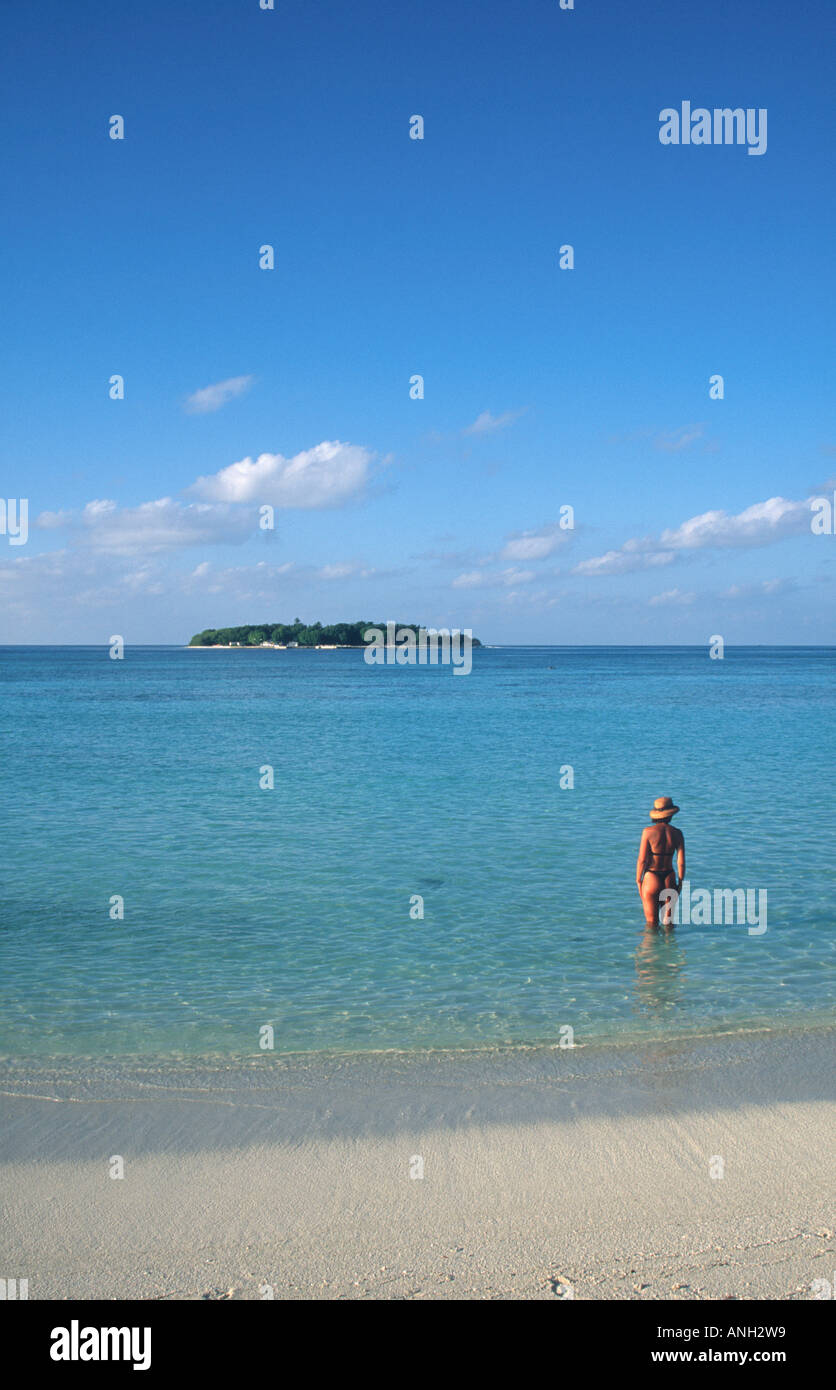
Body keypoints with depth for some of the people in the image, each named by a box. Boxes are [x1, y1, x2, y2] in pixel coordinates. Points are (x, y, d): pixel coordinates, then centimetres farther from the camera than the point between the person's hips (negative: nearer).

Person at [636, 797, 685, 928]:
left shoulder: (648, 831, -11)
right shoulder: (677, 833, -4)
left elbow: (642, 860, -11)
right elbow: (681, 862, -3)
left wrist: (638, 881, 1)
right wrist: (680, 882, 10)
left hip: (651, 879, -3)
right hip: (669, 879, 3)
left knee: (651, 923, 8)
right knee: (668, 922, 16)